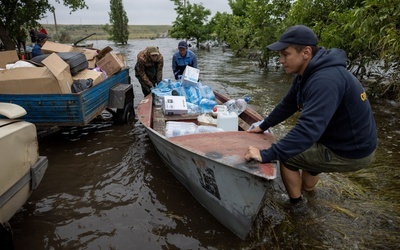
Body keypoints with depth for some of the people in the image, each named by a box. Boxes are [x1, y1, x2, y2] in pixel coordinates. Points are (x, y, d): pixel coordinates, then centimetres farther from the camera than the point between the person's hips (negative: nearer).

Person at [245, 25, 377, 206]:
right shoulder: (308, 73, 1)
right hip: (340, 140, 10)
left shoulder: (325, 80, -32)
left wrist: (266, 155, -41)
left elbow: (309, 128, -41)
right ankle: (306, 194, 47)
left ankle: (296, 206, 16)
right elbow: (287, 105, 11)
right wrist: (263, 126, 15)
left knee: (286, 155, -7)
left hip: (351, 151, -10)